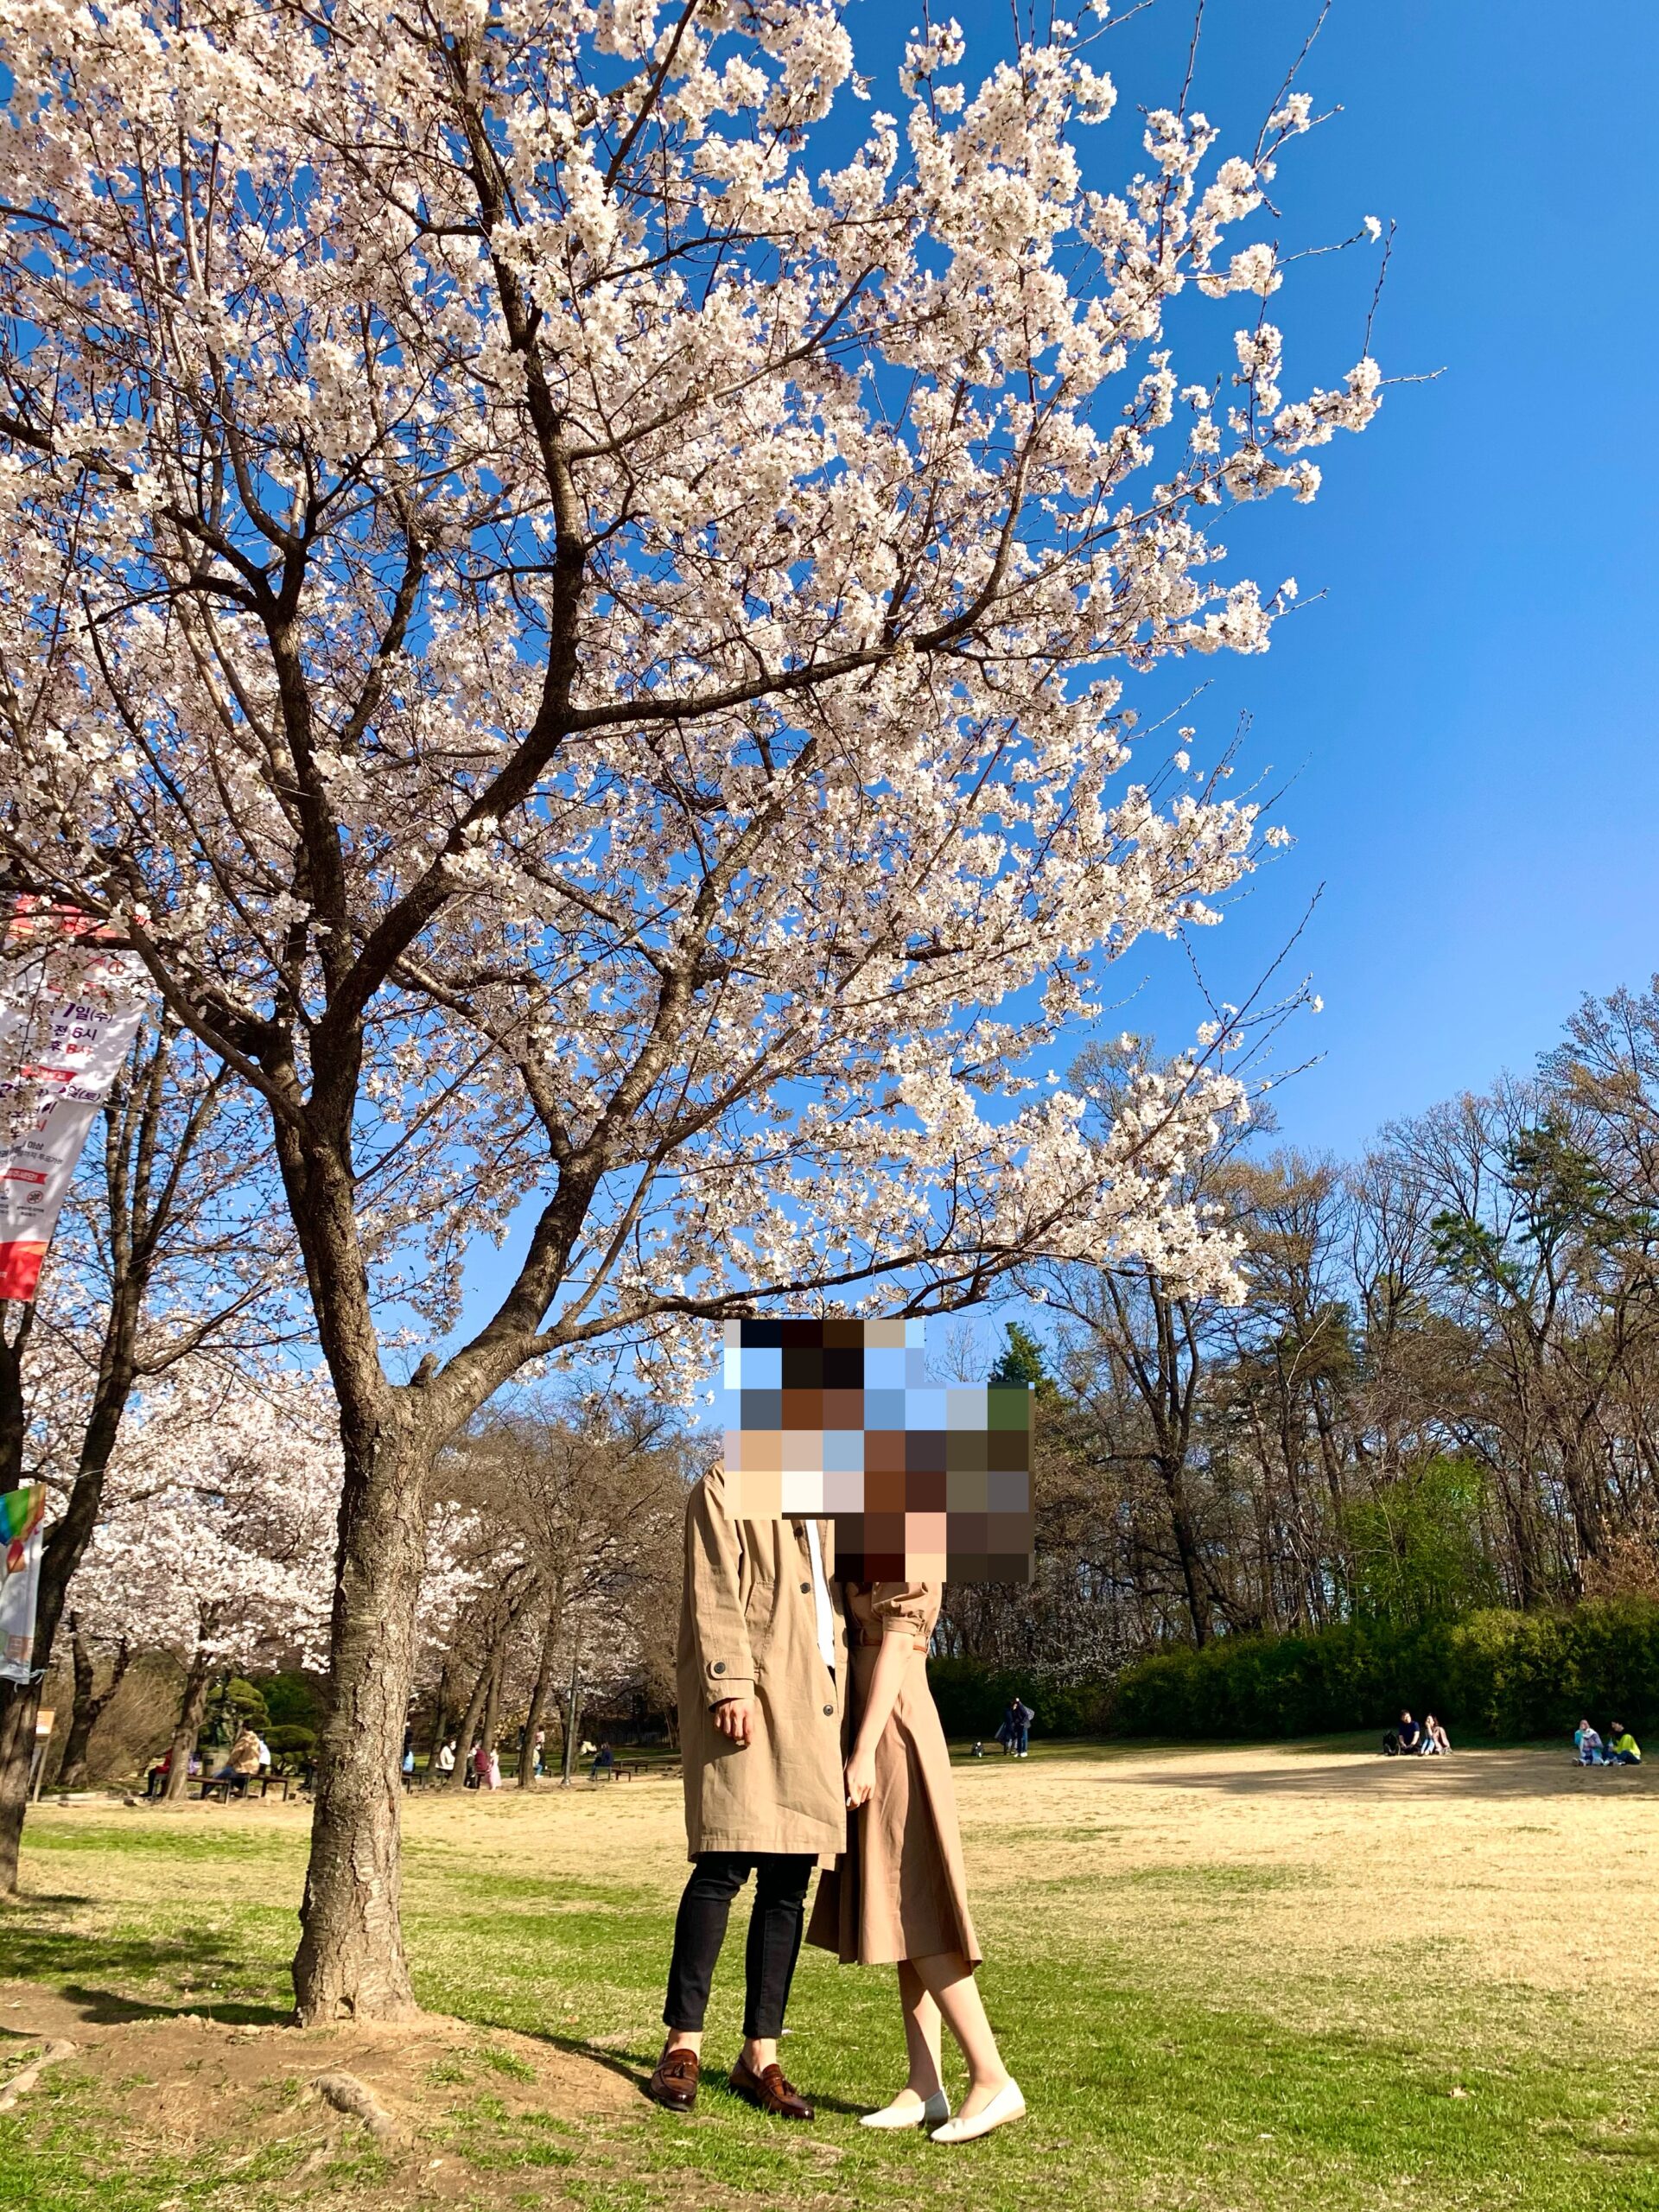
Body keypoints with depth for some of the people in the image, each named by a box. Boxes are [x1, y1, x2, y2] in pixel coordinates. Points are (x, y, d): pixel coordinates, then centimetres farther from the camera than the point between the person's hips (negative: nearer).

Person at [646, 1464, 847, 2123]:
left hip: (815, 1703, 7)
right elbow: (714, 1592, -8)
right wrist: (728, 1683, -18)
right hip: (744, 1696, -6)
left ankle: (760, 2056, 15)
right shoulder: (726, 1486, 2)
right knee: (724, 1866, -7)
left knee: (788, 1884, 6)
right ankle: (683, 2044, 7)